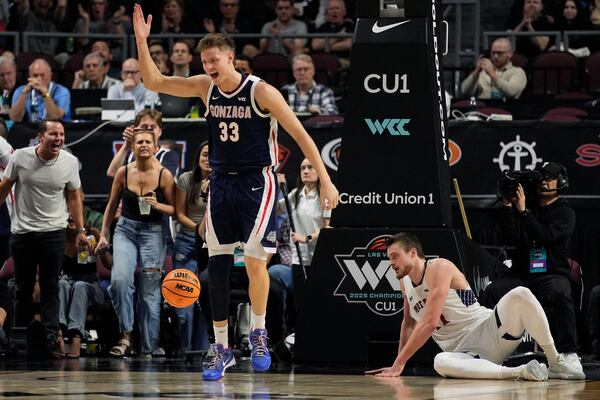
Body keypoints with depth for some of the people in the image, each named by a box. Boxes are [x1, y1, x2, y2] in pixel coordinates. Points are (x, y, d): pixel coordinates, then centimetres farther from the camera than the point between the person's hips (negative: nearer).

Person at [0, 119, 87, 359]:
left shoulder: (70, 162, -3)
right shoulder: (20, 157, -7)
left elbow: (74, 197, 6)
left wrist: (81, 230, 4)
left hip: (53, 231, 0)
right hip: (22, 231, 0)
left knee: (51, 288, -4)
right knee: (23, 288, 9)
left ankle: (51, 338, -7)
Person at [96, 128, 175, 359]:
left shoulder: (164, 175, -5)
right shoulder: (123, 173, -1)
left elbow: (175, 210, 1)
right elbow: (112, 205, 11)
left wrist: (157, 205, -18)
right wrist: (103, 234, 10)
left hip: (153, 233, -1)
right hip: (126, 230, 1)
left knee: (150, 293, 0)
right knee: (120, 279, -23)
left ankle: (148, 350, 9)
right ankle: (126, 336, -14)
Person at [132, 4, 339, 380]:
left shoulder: (261, 91, -14)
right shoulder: (205, 87, 1)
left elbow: (300, 134, -11)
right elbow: (155, 82, 4)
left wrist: (325, 179, -15)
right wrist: (142, 41, -10)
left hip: (257, 183, -5)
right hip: (221, 183, 5)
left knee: (254, 261, -13)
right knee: (217, 265, 1)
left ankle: (259, 334, 11)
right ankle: (222, 349, 8)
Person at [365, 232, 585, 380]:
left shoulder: (439, 268, -11)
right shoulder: (405, 282, 13)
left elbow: (429, 323, -20)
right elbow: (408, 324, 31)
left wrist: (398, 364, -20)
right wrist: (399, 363, 24)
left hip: (489, 332, -4)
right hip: (466, 353, 5)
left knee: (520, 295, -36)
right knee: (441, 362, -36)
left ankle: (556, 362, -21)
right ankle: (518, 372, -36)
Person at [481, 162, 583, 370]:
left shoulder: (565, 213, 3)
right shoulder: (527, 203, 12)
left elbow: (546, 236, -16)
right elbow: (510, 239, 1)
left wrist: (523, 212, -18)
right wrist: (507, 207, -8)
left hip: (553, 273, -3)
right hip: (521, 273, 3)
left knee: (560, 295, -37)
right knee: (492, 291, -26)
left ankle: (569, 353, -33)